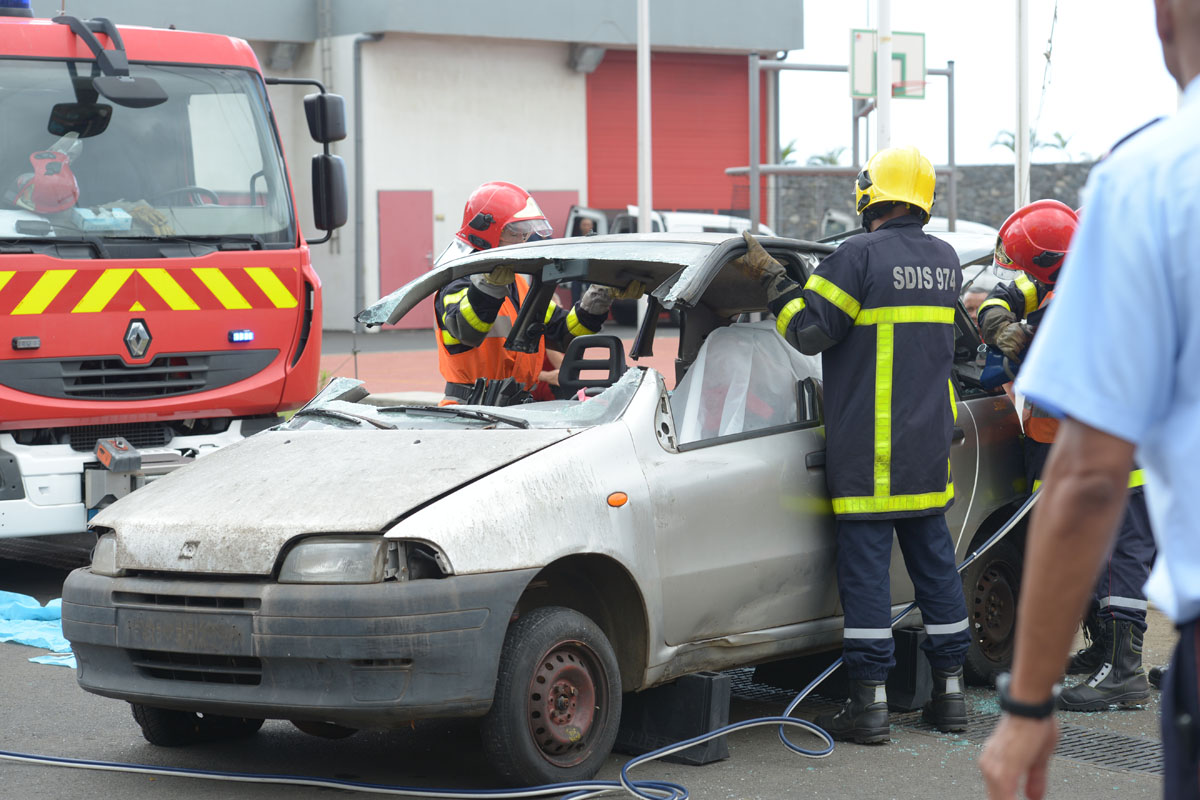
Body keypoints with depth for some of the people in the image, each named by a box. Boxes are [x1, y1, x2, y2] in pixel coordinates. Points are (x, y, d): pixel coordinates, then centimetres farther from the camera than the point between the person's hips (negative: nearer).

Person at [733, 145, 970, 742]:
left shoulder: (860, 256, -12)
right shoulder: (944, 260, 9)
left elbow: (809, 331, -13)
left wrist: (771, 278, -1)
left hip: (869, 449, -6)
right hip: (930, 446, 6)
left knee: (864, 566, -2)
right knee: (933, 560, 13)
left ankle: (870, 702, -3)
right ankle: (950, 691, 17)